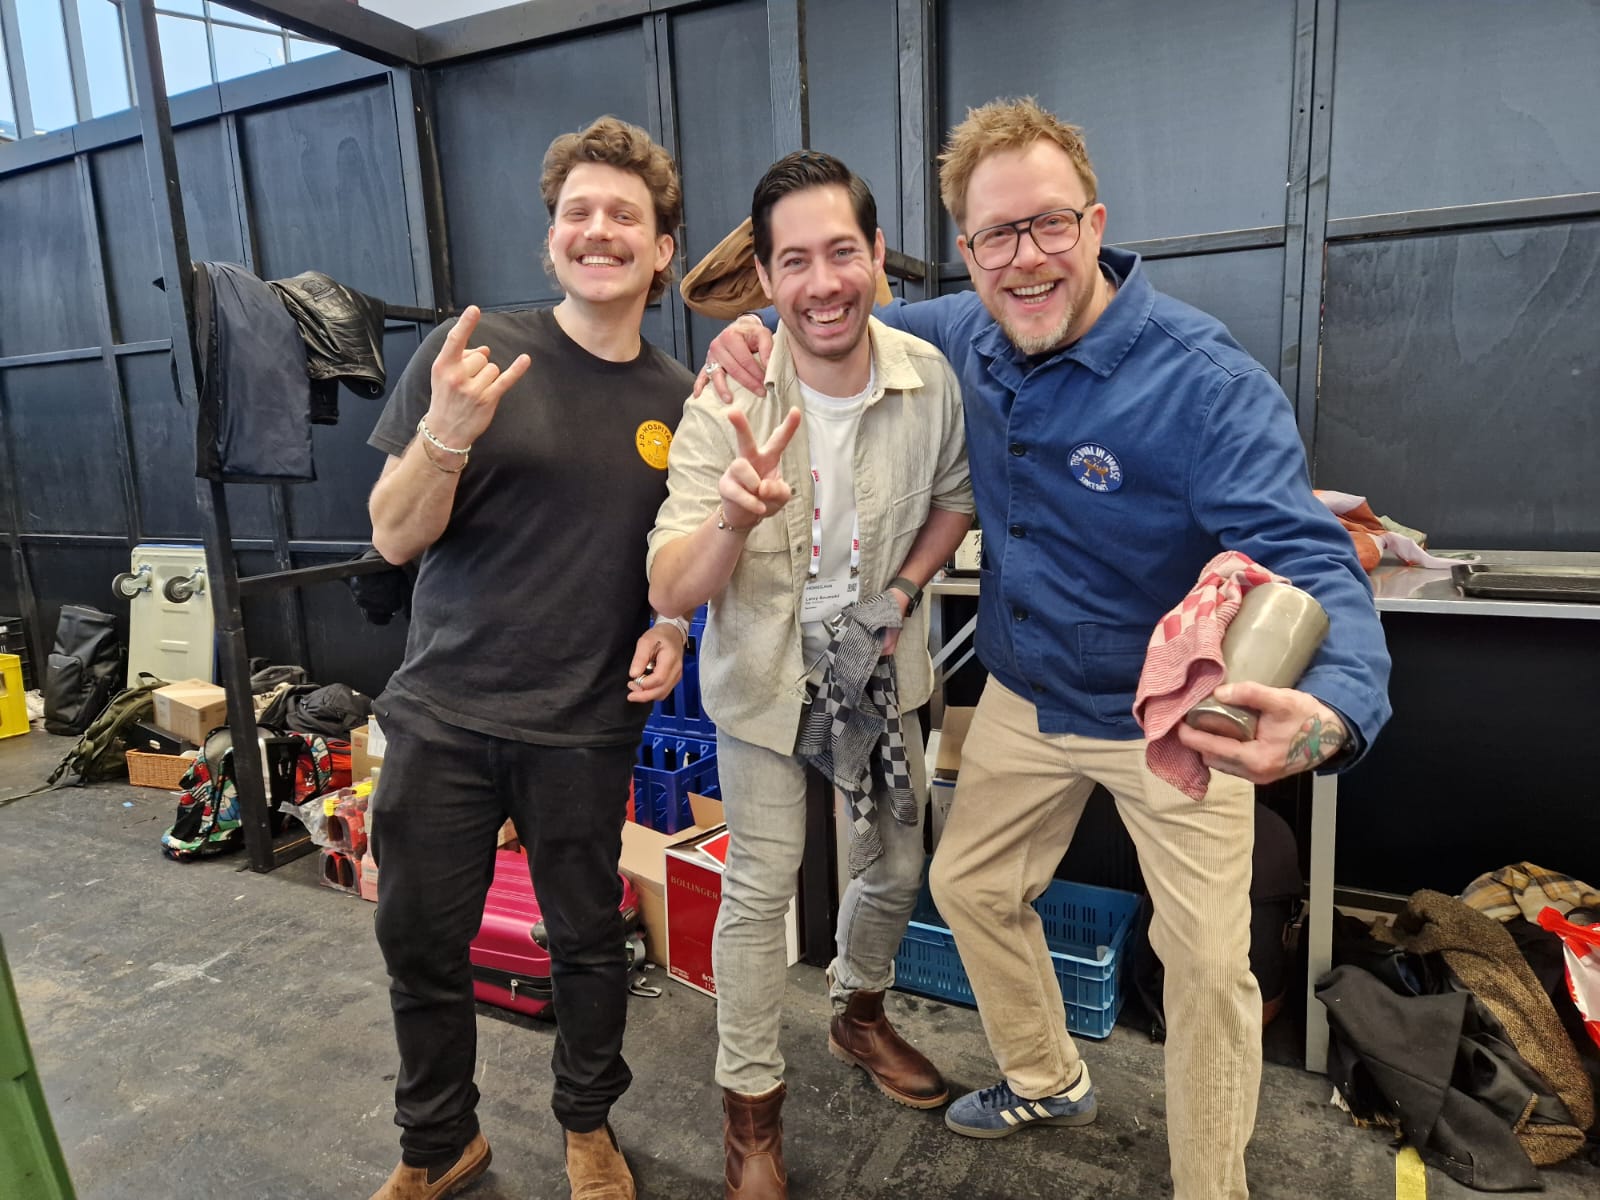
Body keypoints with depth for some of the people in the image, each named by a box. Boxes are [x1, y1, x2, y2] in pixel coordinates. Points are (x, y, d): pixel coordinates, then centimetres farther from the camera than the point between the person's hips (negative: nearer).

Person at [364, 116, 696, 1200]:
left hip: (585, 725, 1)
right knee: (420, 939, 12)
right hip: (444, 712, 0)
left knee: (588, 938, 13)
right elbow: (395, 540, -7)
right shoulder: (472, 353, -6)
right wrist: (447, 434, -25)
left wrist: (671, 627, -6)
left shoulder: (679, 400, 1)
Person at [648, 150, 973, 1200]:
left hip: (883, 668, 3)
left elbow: (954, 494, 6)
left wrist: (904, 592, -9)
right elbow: (672, 594, -25)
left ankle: (861, 1013, 49)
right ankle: (752, 1104, 29)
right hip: (765, 674, -3)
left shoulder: (929, 377, -15)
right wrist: (735, 519, -45)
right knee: (761, 891, 6)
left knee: (897, 867, 18)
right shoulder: (727, 405, -22)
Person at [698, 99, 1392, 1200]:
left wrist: (1330, 709, -55)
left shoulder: (1205, 380, -26)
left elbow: (1310, 560, -34)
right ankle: (1048, 1081, 45)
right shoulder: (967, 335, -7)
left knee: (1207, 963, 1)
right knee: (971, 887, 18)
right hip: (1026, 698, 6)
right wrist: (766, 333, -9)